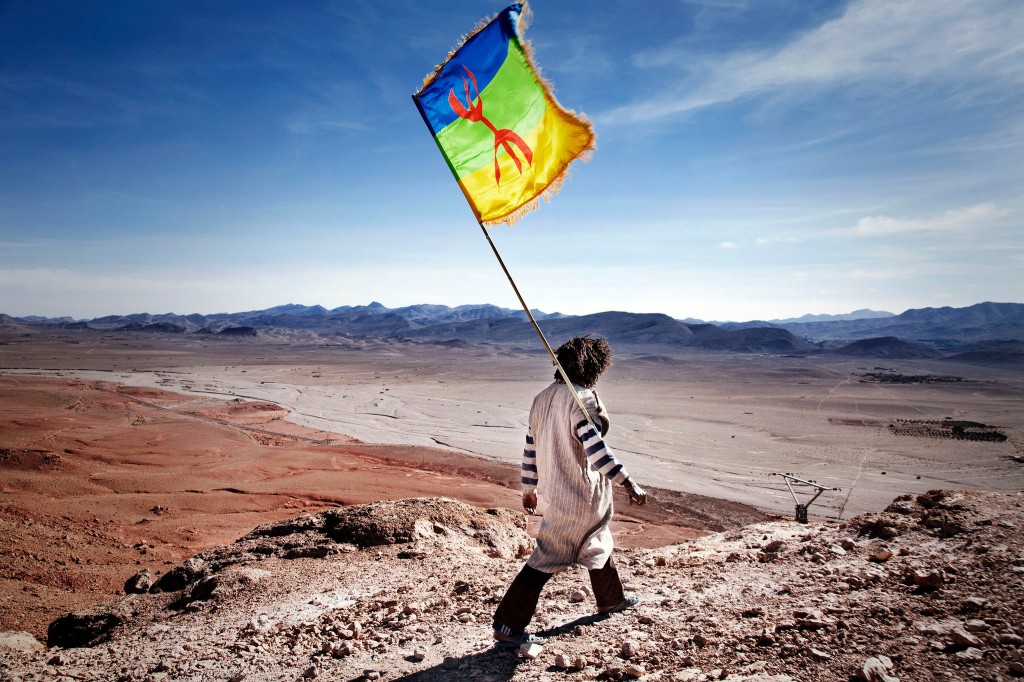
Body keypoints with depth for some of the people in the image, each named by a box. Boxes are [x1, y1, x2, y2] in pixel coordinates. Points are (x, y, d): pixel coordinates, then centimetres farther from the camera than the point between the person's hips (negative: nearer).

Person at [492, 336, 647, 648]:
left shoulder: (543, 397, 6)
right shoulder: (581, 398, -19)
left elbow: (530, 446, 11)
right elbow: (596, 447, -25)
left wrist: (528, 488, 18)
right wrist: (628, 483, -23)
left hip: (554, 489, 9)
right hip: (579, 494, -9)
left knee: (597, 542, 27)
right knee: (548, 557, -2)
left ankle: (611, 599, 48)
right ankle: (507, 628, 3)